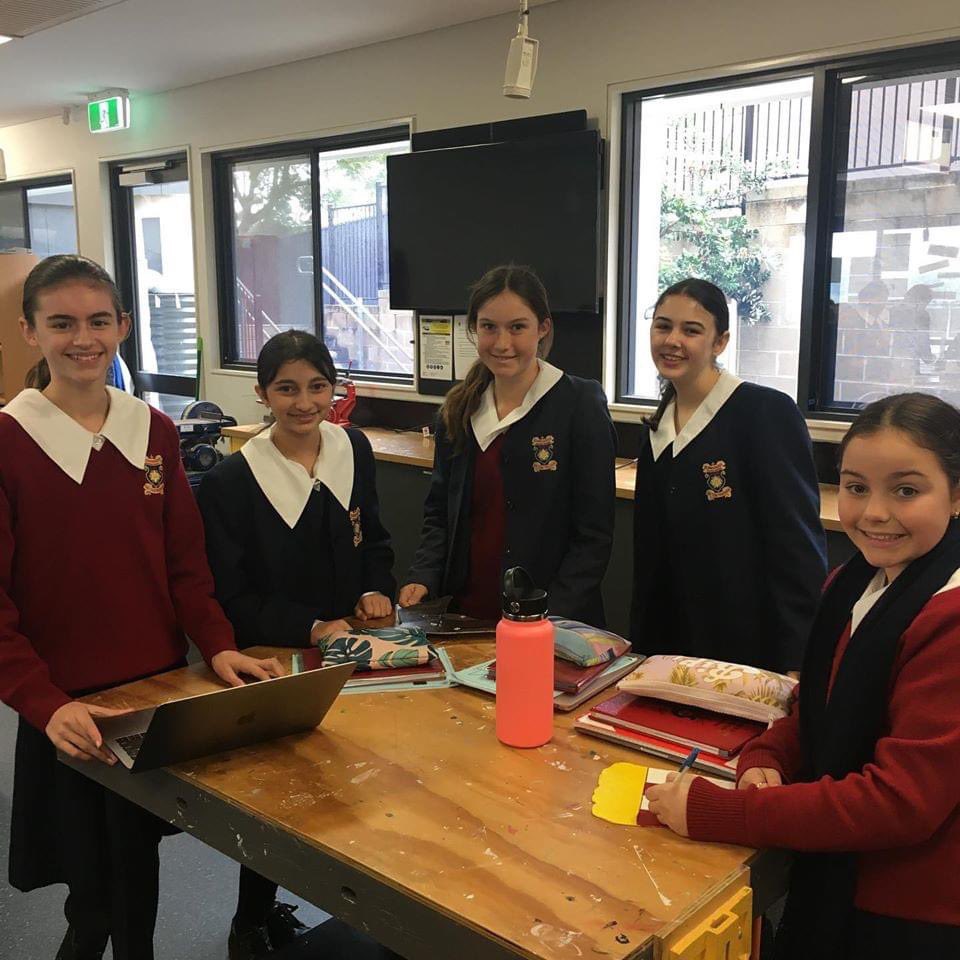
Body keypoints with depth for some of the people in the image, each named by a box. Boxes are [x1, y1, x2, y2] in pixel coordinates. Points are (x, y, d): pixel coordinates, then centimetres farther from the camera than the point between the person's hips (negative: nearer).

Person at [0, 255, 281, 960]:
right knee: (93, 890, 10)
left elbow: (184, 563, 6)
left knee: (140, 863, 18)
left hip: (162, 692, 4)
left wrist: (218, 646, -8)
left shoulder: (153, 432, 2)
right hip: (67, 708, -3)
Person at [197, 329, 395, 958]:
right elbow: (232, 598, -13)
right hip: (272, 659, -4)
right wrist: (310, 629, -23)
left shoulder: (353, 450, 0)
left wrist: (376, 589, -6)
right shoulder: (231, 482, -15)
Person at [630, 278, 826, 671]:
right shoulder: (656, 431, 7)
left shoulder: (767, 412, -12)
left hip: (755, 653, -6)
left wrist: (796, 667, -19)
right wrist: (641, 648, 12)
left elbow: (800, 546, -16)